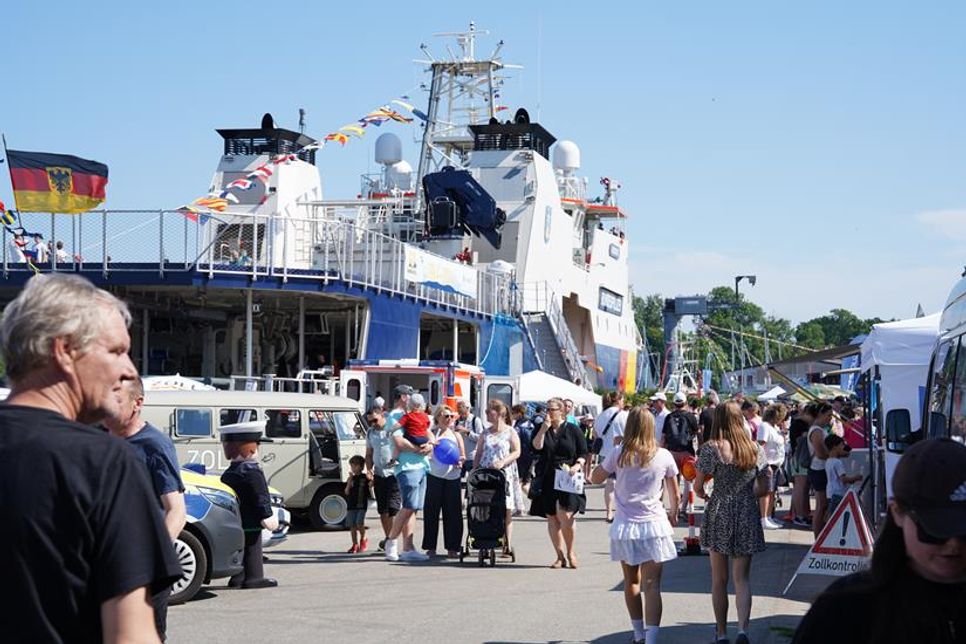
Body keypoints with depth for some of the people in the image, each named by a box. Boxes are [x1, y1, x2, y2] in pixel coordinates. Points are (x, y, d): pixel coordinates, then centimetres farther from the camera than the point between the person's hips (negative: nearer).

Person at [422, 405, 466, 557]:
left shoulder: (456, 435, 15)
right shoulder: (431, 434, 6)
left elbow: (463, 456, 15)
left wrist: (460, 461, -7)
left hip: (452, 477, 3)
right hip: (434, 476, -2)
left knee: (452, 512, 0)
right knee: (431, 511, -2)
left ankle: (452, 547, 6)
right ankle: (430, 547, 5)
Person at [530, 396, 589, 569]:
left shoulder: (572, 430, 4)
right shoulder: (541, 429, 10)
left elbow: (583, 453, 5)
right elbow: (536, 446, -6)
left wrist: (577, 466, -12)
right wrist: (544, 429, -14)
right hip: (547, 481, 3)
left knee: (565, 516, -15)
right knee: (552, 518, 4)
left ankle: (570, 551, 7)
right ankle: (560, 556, 12)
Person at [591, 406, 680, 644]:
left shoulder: (618, 453, -5)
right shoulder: (663, 456, -3)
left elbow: (595, 478, 9)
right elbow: (674, 494, 7)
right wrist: (673, 514, 27)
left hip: (625, 527, 1)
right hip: (654, 526, -1)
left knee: (631, 582, 18)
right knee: (652, 585, -5)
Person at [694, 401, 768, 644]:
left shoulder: (711, 448, -9)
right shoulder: (754, 448, 1)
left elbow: (697, 486, -6)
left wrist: (702, 495, 14)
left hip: (719, 514, -2)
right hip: (748, 515, 2)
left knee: (719, 579, 10)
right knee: (742, 578, 4)